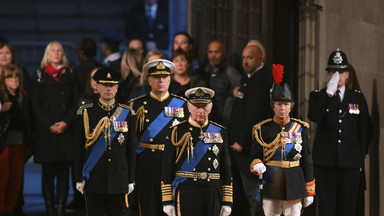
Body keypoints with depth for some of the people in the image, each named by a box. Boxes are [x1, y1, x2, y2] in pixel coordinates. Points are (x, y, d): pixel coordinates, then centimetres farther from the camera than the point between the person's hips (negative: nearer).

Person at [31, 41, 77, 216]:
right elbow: (36, 105, 2)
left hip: (66, 131, 1)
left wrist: (66, 122, -8)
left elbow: (75, 102, 7)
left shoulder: (70, 75, 12)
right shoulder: (39, 76, 7)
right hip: (46, 132, -1)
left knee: (63, 173, -1)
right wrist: (50, 125, -8)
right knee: (48, 174, -2)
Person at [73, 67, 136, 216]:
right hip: (93, 180, -1)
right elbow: (78, 148, 3)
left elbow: (131, 149, 8)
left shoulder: (127, 113, 6)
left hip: (118, 181, 1)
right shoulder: (85, 113, 2)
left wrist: (131, 180, 5)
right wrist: (78, 179, 0)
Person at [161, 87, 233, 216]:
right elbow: (166, 168, 1)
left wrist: (227, 201, 8)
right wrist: (167, 201, -4)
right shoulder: (177, 131, 2)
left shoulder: (220, 132, 11)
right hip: (186, 191, -3)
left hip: (213, 193, 3)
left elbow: (226, 168, 13)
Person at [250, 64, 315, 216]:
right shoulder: (263, 129, 2)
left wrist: (309, 192, 6)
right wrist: (257, 166, -21)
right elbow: (255, 157, 4)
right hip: (270, 185, -1)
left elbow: (307, 160, 8)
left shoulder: (300, 128, 5)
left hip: (294, 184, 1)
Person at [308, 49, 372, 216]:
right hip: (325, 162, -1)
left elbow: (364, 130, 14)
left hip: (350, 162, 1)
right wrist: (329, 93, -18)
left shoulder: (358, 98, 11)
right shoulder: (318, 96, 7)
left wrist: (361, 156, 8)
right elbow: (314, 117, -14)